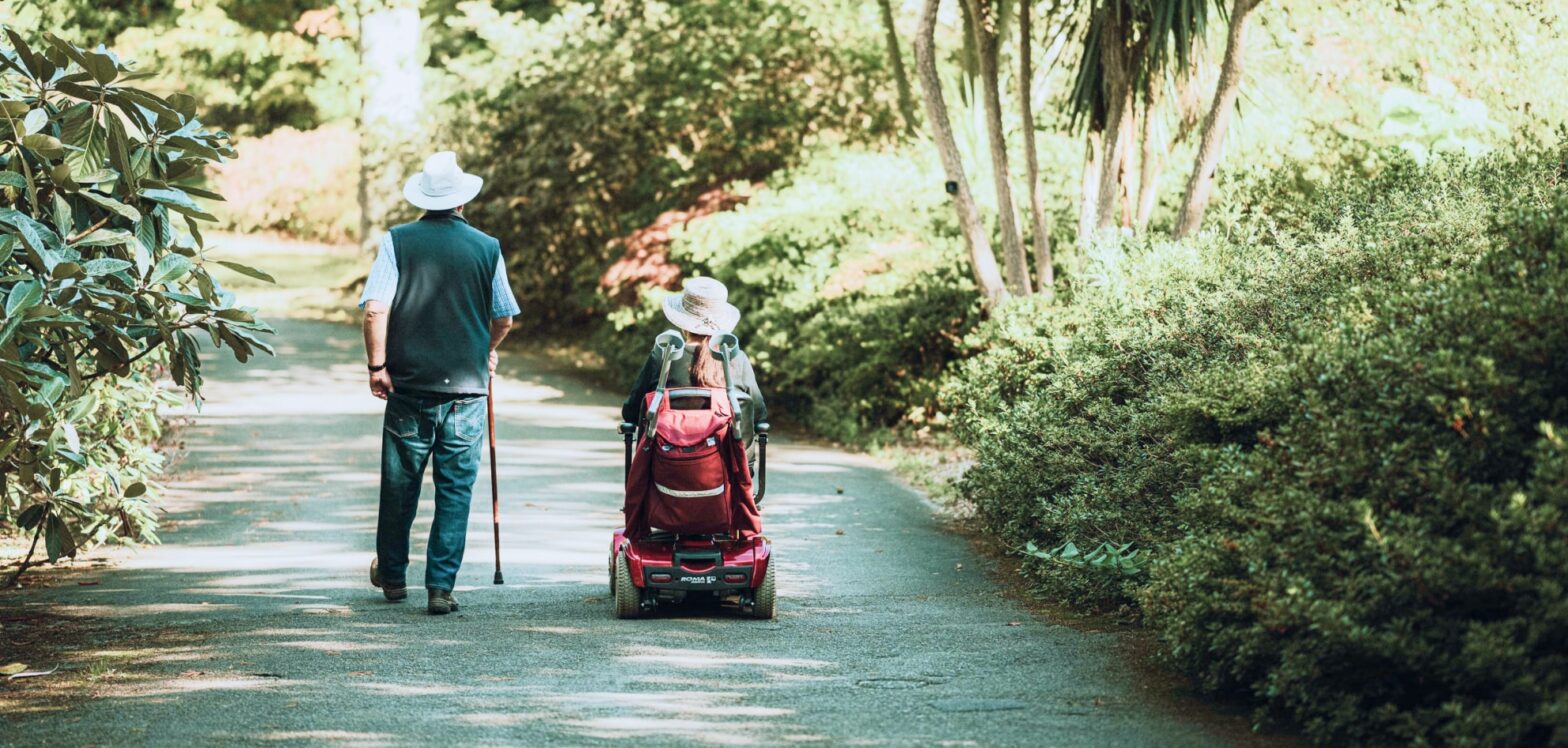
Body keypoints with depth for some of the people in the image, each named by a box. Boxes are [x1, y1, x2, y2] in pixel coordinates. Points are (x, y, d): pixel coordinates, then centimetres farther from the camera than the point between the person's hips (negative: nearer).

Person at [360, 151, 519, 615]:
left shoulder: (398, 241, -3)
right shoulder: (487, 248, 1)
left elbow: (375, 308, -11)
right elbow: (504, 319, 10)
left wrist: (377, 364, -2)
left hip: (408, 385, 0)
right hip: (466, 386, 0)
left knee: (400, 485, 14)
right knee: (455, 490, 5)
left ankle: (392, 575, 29)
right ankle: (440, 587, 1)